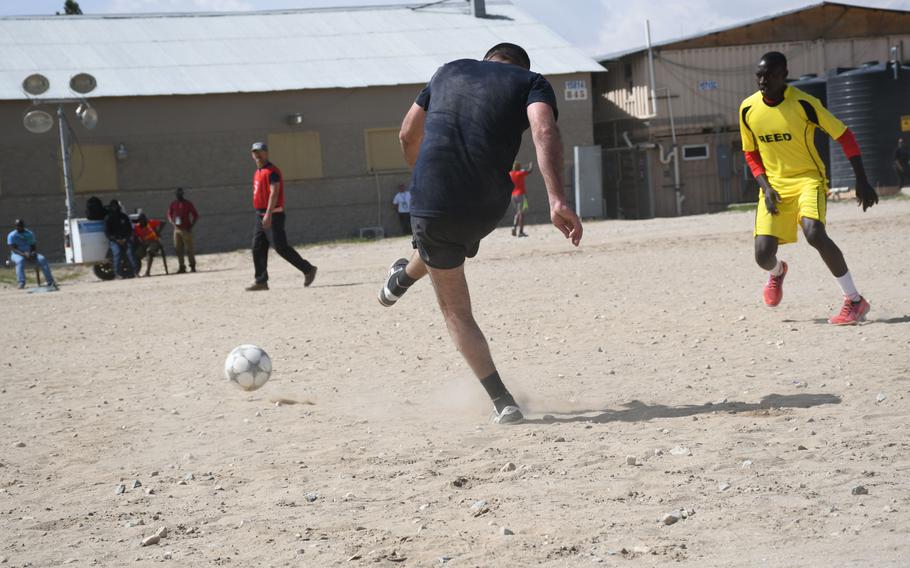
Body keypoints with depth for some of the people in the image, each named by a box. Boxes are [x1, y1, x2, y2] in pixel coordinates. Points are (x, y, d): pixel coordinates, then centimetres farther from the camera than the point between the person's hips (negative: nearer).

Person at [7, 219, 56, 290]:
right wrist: (23, 254, -29)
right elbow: (12, 249, -15)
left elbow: (34, 246, 9)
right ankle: (21, 283, -49)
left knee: (42, 259, -23)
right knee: (20, 260, -40)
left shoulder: (30, 234, 10)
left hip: (30, 254, 4)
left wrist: (33, 253, -15)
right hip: (17, 254, -4)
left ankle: (50, 282, -26)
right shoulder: (11, 235, -4)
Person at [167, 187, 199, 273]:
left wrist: (191, 226, -10)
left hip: (186, 230, -4)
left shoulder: (188, 203, -2)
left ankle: (192, 266, 1)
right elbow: (169, 214, 16)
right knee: (178, 249, 2)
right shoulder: (173, 204, 10)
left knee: (189, 249, -6)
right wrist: (172, 222, -3)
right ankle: (181, 267, 8)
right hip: (177, 229, 4)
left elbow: (196, 215, -1)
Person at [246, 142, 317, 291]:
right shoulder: (258, 172, 18)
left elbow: (274, 193, -22)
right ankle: (261, 281, 8)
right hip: (261, 216, 9)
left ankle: (308, 269, 1)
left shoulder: (272, 171, -12)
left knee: (281, 247, -9)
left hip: (273, 216, -9)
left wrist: (268, 214, -30)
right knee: (257, 249, 5)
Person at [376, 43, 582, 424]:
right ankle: (405, 276, 62)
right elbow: (544, 131, -13)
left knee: (456, 310, 14)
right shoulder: (532, 82, 9)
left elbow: (408, 135, 25)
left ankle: (503, 403, 11)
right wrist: (557, 201, -23)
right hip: (486, 209, 0)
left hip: (431, 203, 0)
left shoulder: (450, 70, 18)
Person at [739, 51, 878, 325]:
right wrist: (766, 187, -4)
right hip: (774, 185, 4)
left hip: (808, 179, -4)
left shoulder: (803, 103, -15)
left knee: (814, 233, -31)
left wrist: (862, 181, -10)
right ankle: (777, 272, 36)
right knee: (763, 254, -7)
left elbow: (844, 136, -8)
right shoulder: (748, 109, -2)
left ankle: (854, 301, -15)